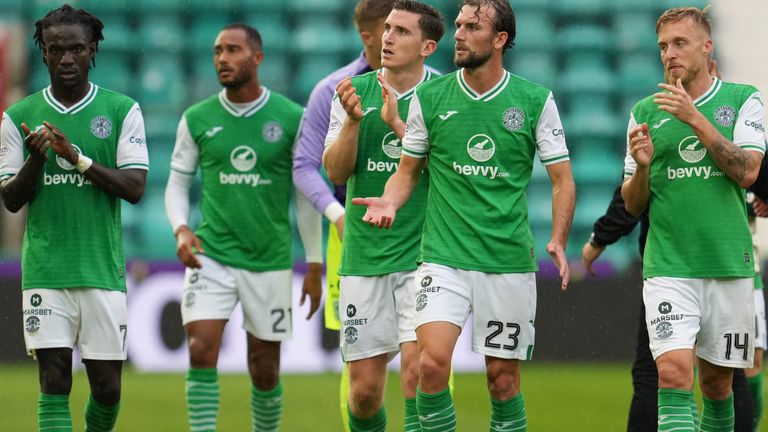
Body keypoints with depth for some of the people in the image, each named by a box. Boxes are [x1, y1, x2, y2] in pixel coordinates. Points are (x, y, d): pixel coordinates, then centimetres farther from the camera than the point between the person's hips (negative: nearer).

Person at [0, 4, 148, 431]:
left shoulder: (122, 110, 3)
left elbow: (134, 187, -6)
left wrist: (77, 157, -18)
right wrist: (36, 159, -16)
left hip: (103, 268, 0)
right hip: (44, 271, 0)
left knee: (106, 387, 4)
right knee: (54, 382, -8)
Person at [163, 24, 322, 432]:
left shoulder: (292, 118, -2)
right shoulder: (197, 119, 2)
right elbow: (177, 183, 10)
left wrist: (314, 266, 4)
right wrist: (181, 229, -10)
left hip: (270, 261, 0)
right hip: (211, 255, 0)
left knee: (265, 370, 7)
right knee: (201, 352, -17)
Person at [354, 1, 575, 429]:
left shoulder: (535, 101, 0)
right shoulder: (430, 97, 3)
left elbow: (562, 178, 3)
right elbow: (408, 171, 13)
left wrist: (559, 242, -12)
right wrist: (391, 202, -9)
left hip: (510, 262, 0)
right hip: (444, 259, 0)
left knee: (503, 377, 5)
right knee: (432, 362, -18)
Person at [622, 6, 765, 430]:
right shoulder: (645, 112, 7)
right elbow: (632, 204, 10)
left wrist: (695, 118, -18)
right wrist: (641, 167, -12)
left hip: (729, 264, 0)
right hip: (668, 267, 0)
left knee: (717, 381, 9)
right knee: (674, 372, -17)